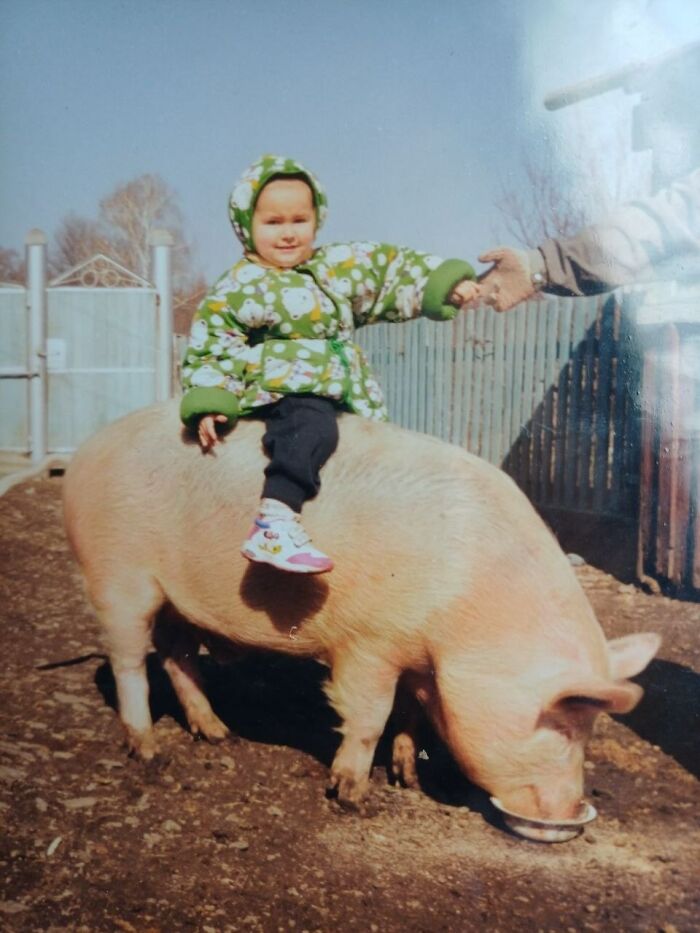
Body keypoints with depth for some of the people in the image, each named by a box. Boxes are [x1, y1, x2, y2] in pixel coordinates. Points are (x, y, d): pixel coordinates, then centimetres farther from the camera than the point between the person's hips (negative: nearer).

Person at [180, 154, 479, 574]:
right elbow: (209, 350, -1)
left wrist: (445, 282, 7)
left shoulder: (339, 266, 16)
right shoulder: (240, 288, 0)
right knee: (309, 426, -36)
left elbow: (394, 268, 19)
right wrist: (208, 403, -13)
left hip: (342, 393, 8)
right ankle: (275, 525, -50)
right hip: (285, 392, -8)